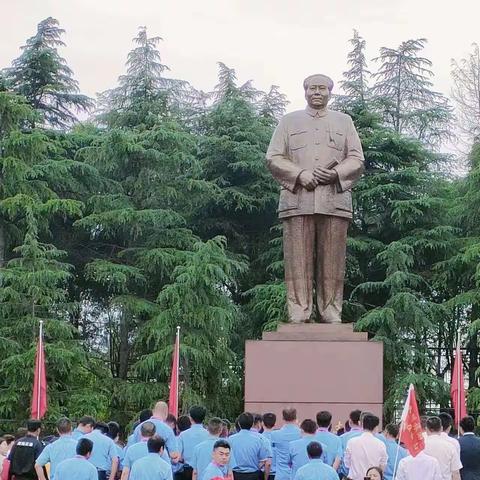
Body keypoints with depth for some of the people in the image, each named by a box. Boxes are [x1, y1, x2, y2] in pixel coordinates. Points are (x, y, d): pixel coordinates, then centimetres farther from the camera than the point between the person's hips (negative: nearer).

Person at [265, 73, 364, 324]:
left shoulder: (344, 121, 20)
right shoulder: (289, 121, 18)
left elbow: (356, 159, 12)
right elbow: (273, 157, 8)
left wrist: (335, 174, -7)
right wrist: (299, 175, -8)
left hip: (334, 201, 1)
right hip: (297, 200, -1)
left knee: (332, 263, -2)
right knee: (298, 263, -6)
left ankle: (331, 316, 1)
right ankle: (298, 316, -5)